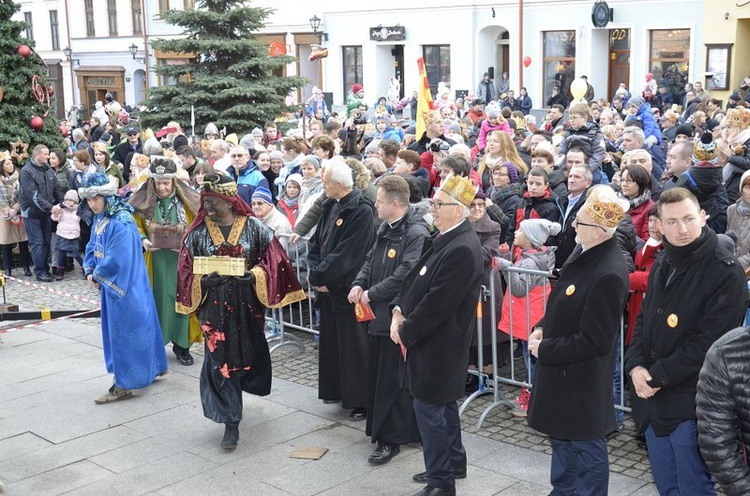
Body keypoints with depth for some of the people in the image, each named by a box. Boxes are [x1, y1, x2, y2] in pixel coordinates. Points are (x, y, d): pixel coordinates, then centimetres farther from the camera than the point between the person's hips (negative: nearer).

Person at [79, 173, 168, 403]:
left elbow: (116, 259, -25)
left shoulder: (121, 222, -22)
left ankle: (125, 384, 7)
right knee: (115, 328, 17)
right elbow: (92, 248, 14)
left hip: (125, 285, -9)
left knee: (125, 329, -2)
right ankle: (153, 367, 30)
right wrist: (89, 271, -2)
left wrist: (98, 274, -12)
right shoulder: (99, 219, 6)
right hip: (110, 284, 9)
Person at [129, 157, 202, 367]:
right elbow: (135, 225, 4)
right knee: (157, 299, 3)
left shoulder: (188, 200, -3)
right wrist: (143, 240, -14)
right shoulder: (143, 201, -3)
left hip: (181, 260, 0)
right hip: (154, 261, 0)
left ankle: (182, 344, 16)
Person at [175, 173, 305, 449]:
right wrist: (204, 281, -20)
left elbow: (271, 260, -3)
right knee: (220, 360, -1)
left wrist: (253, 275, -20)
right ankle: (231, 423, 8)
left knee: (249, 352, 14)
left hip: (247, 304, 1)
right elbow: (187, 271, -1)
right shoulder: (198, 232, -2)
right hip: (214, 306, -1)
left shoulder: (253, 227, -4)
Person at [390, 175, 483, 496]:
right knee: (443, 404, 22)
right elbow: (416, 277, 12)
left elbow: (436, 304, -24)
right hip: (435, 341, 10)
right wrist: (399, 310, -2)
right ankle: (453, 463, 39)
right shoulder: (443, 239, 6)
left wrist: (406, 332, -13)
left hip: (438, 343, -10)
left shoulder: (462, 249, -25)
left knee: (429, 408, 0)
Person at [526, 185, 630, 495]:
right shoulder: (582, 253, -1)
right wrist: (542, 328, -1)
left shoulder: (609, 275, -29)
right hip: (559, 369, 9)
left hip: (582, 378, -9)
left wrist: (545, 350, -17)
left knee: (586, 446, 10)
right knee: (561, 436, 25)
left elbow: (594, 341, -25)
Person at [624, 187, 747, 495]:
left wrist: (656, 377, -16)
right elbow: (643, 319, 13)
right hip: (652, 399, 7)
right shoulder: (662, 265, 10)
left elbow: (709, 343, -20)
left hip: (691, 403, -7)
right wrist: (635, 367, -5)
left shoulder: (725, 271, -15)